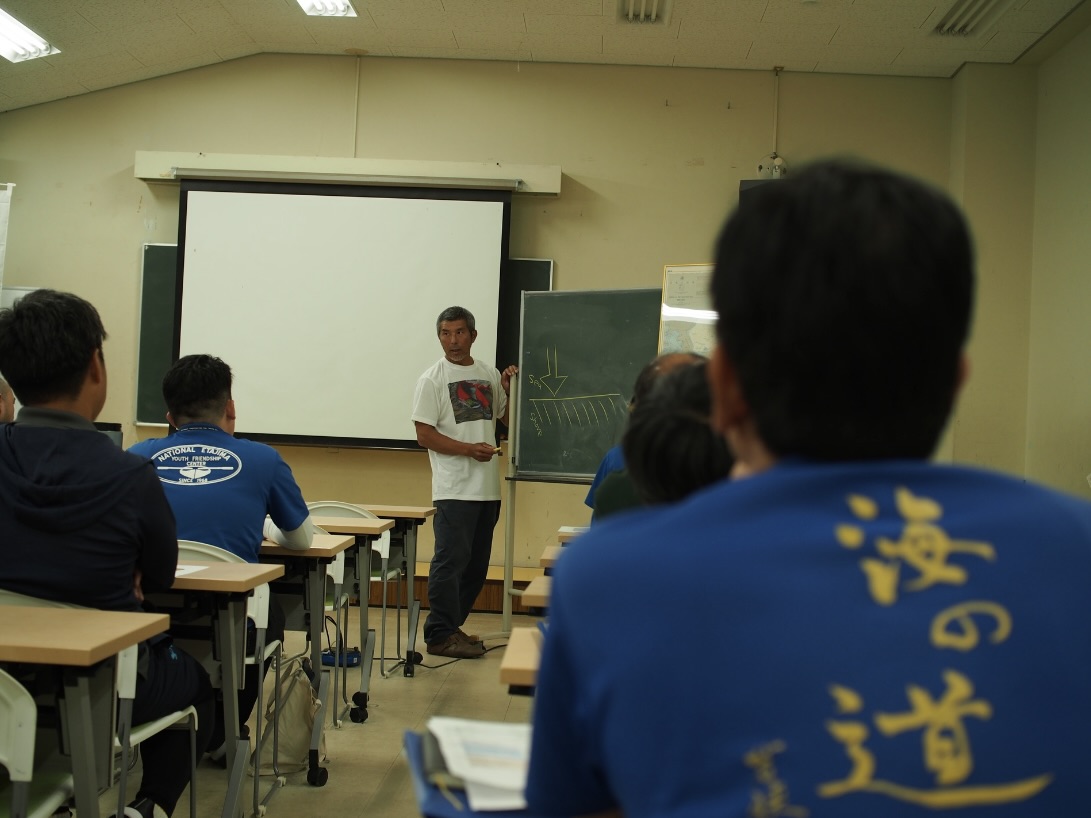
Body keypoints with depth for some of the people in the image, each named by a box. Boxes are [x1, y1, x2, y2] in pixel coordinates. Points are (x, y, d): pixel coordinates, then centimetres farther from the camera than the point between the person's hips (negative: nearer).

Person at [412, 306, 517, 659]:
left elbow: (508, 418, 22)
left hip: (488, 487, 7)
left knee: (477, 563, 12)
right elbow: (425, 434, -9)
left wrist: (511, 389, 4)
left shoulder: (489, 374, 13)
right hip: (454, 488, -7)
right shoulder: (433, 379, -4)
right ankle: (440, 635, 2)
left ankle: (452, 626, 24)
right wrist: (469, 449, -19)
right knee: (451, 561, -7)